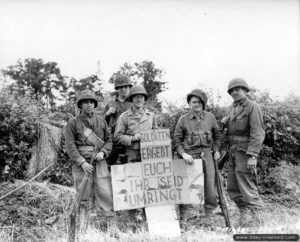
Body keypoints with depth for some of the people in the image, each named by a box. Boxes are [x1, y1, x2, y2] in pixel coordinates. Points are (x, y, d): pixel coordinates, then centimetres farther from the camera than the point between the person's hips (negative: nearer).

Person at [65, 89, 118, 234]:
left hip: (99, 162, 2)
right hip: (81, 164, -2)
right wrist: (82, 162, -14)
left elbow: (109, 140, 16)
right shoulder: (73, 123, 3)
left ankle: (113, 227, 0)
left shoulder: (101, 121, 13)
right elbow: (70, 146, -4)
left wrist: (103, 152, -5)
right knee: (83, 198, 3)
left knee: (106, 194, -4)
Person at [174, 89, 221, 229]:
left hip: (207, 155, 2)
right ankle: (183, 219, 8)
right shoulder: (183, 119, 0)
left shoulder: (210, 117, 6)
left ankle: (208, 216, 19)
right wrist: (183, 154, -11)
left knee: (210, 185, 3)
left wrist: (216, 150, 7)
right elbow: (177, 140, 3)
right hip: (190, 156, -2)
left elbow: (217, 135, 19)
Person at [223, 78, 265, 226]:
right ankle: (243, 212, 21)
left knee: (246, 186, -6)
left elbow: (257, 133, -16)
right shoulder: (233, 107, 13)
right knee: (232, 187, 10)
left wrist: (252, 156, -23)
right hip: (233, 151, 8)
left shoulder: (252, 107, -10)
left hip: (245, 152, -8)